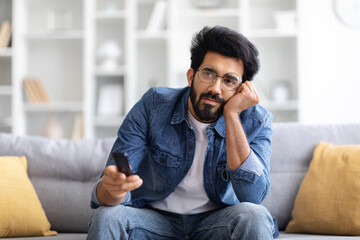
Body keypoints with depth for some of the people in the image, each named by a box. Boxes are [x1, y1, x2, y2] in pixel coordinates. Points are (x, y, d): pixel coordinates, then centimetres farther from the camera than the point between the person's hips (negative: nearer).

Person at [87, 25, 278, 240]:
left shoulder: (255, 120, -11)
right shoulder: (153, 106, -12)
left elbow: (252, 196, -28)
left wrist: (231, 114, -28)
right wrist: (110, 188, -44)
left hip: (216, 222, 1)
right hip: (155, 219, -1)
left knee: (254, 217, -31)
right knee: (106, 217, -31)